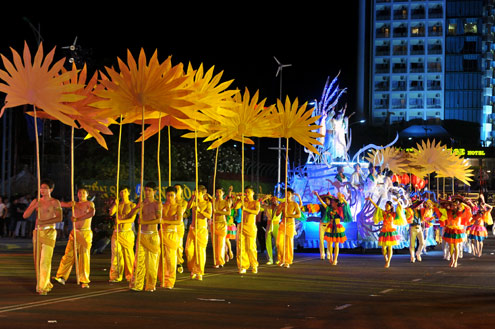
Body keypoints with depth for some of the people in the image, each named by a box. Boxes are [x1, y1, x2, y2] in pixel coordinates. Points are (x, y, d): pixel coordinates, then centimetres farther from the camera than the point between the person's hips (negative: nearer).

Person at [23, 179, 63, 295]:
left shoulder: (55, 202, -3)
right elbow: (25, 215, 3)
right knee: (38, 261, 6)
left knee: (45, 260, -13)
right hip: (37, 232, 5)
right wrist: (35, 206, -13)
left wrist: (44, 222, -22)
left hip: (49, 232, -5)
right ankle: (46, 284, 19)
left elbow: (59, 218, -14)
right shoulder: (36, 201, 10)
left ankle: (43, 287, -13)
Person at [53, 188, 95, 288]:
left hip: (86, 233, -4)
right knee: (69, 254, -5)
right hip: (75, 232, 4)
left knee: (84, 256, -5)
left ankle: (84, 281, -1)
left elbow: (92, 213, -20)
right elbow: (61, 204, 10)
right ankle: (62, 277, -7)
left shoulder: (89, 204, 1)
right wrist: (70, 204, -9)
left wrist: (78, 219, -25)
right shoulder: (74, 204, 15)